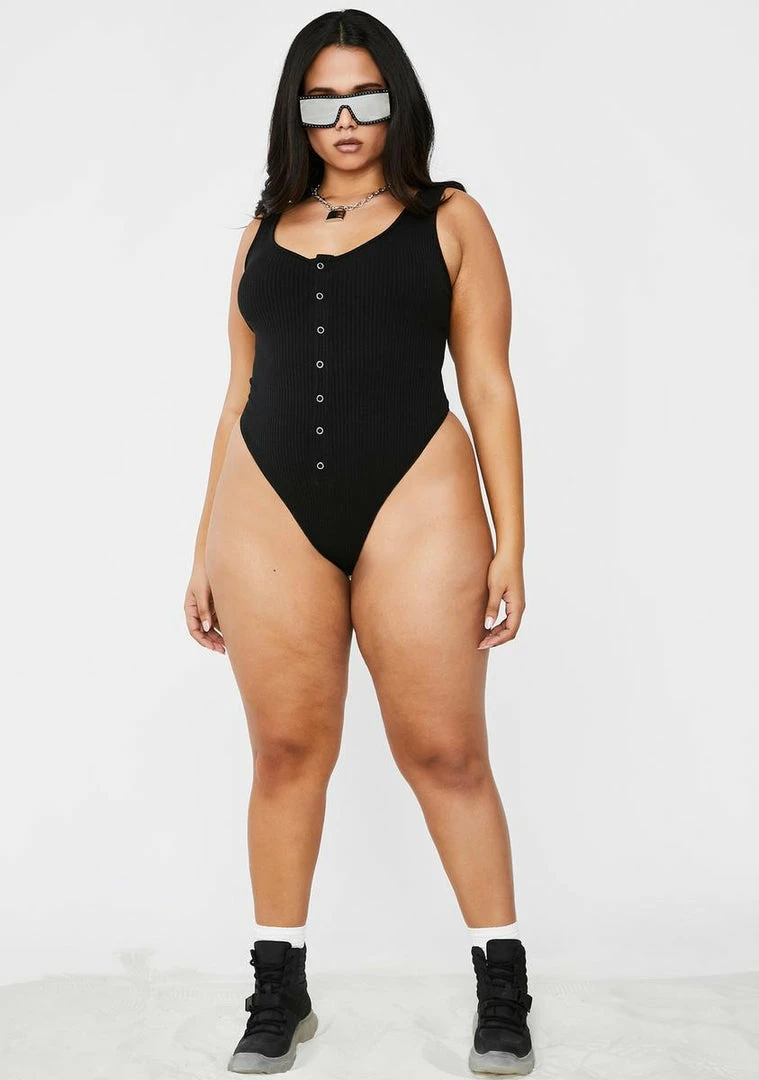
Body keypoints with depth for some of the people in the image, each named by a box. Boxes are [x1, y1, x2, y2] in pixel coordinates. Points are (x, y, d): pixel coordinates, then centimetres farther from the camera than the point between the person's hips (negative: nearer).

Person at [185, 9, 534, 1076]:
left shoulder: (448, 218, 9)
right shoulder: (265, 230, 17)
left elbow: (489, 387, 4)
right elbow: (239, 399, 17)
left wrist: (509, 543, -3)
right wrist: (204, 551, 14)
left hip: (415, 506, -2)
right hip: (271, 512, 3)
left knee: (444, 751, 0)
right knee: (287, 751, 5)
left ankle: (503, 989, 16)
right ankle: (279, 991, 21)